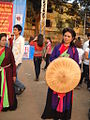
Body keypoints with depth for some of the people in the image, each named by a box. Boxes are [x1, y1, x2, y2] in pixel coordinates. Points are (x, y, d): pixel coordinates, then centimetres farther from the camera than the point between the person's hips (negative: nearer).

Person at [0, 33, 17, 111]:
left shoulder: (8, 50, -6)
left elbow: (13, 63, -2)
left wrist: (14, 75, -3)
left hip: (8, 72, -1)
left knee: (9, 89, 5)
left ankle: (11, 105, 23)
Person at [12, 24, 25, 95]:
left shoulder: (21, 39, -11)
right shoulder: (15, 40, 14)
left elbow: (22, 52, -16)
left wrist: (16, 62, -19)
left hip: (17, 62, -8)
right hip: (13, 61, 8)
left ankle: (21, 87, 12)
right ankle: (17, 90, 22)